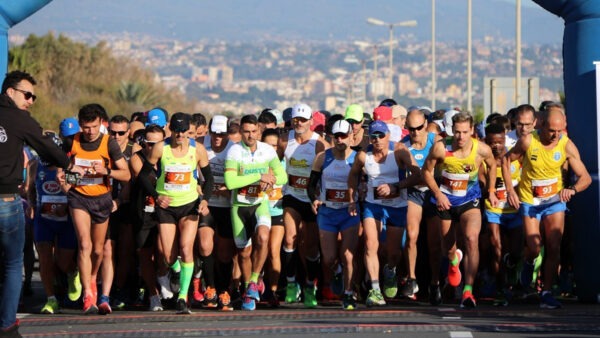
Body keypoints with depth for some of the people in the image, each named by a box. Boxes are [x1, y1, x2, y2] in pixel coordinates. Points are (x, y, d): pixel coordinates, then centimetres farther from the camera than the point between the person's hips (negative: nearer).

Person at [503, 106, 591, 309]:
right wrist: (510, 190, -9)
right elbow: (506, 160, 0)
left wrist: (572, 189, -34)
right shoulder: (528, 141, -17)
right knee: (534, 249, -4)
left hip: (555, 200, 1)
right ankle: (528, 263, 33)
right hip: (529, 201, -1)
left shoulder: (567, 146, -14)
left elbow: (586, 178, -13)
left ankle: (546, 293, -2)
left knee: (554, 249, -8)